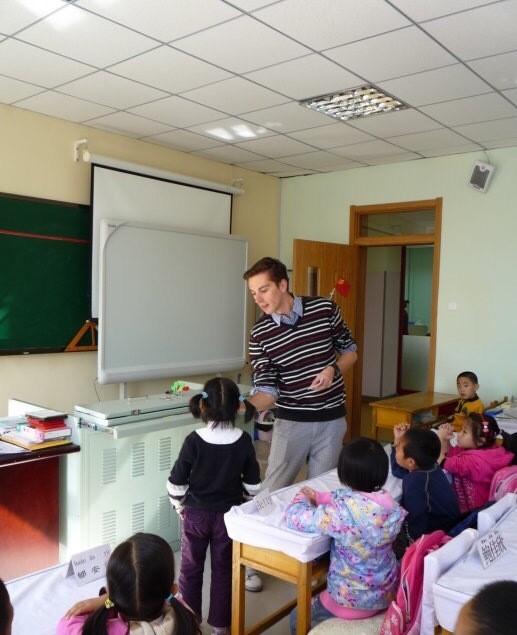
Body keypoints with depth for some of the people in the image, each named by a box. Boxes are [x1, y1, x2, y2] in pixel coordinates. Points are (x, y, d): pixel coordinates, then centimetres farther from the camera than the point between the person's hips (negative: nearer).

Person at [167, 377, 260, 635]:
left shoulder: (194, 440, -19)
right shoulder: (244, 441, -14)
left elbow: (176, 482, -11)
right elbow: (253, 485, -5)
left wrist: (180, 506, 6)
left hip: (196, 514, -1)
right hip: (228, 514, 1)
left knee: (190, 569, 17)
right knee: (223, 569, 17)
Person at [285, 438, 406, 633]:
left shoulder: (343, 512, -33)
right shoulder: (387, 502, -13)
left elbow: (295, 518, -22)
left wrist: (302, 498, -3)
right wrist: (318, 497, 6)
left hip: (355, 601, -6)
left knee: (298, 618, 22)